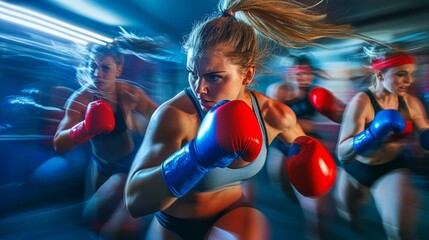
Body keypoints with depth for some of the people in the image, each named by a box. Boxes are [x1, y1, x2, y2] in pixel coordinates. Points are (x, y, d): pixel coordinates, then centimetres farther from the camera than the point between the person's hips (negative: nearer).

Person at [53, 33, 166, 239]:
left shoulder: (129, 93, -26)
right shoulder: (80, 99, -22)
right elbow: (59, 145, -27)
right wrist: (86, 129, -44)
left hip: (131, 164, -3)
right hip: (101, 166, 3)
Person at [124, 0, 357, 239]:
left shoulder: (274, 115, -17)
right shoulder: (174, 115, -31)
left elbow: (299, 142, 6)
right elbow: (134, 201, -36)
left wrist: (305, 155, -16)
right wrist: (197, 157, -52)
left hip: (232, 213, 1)